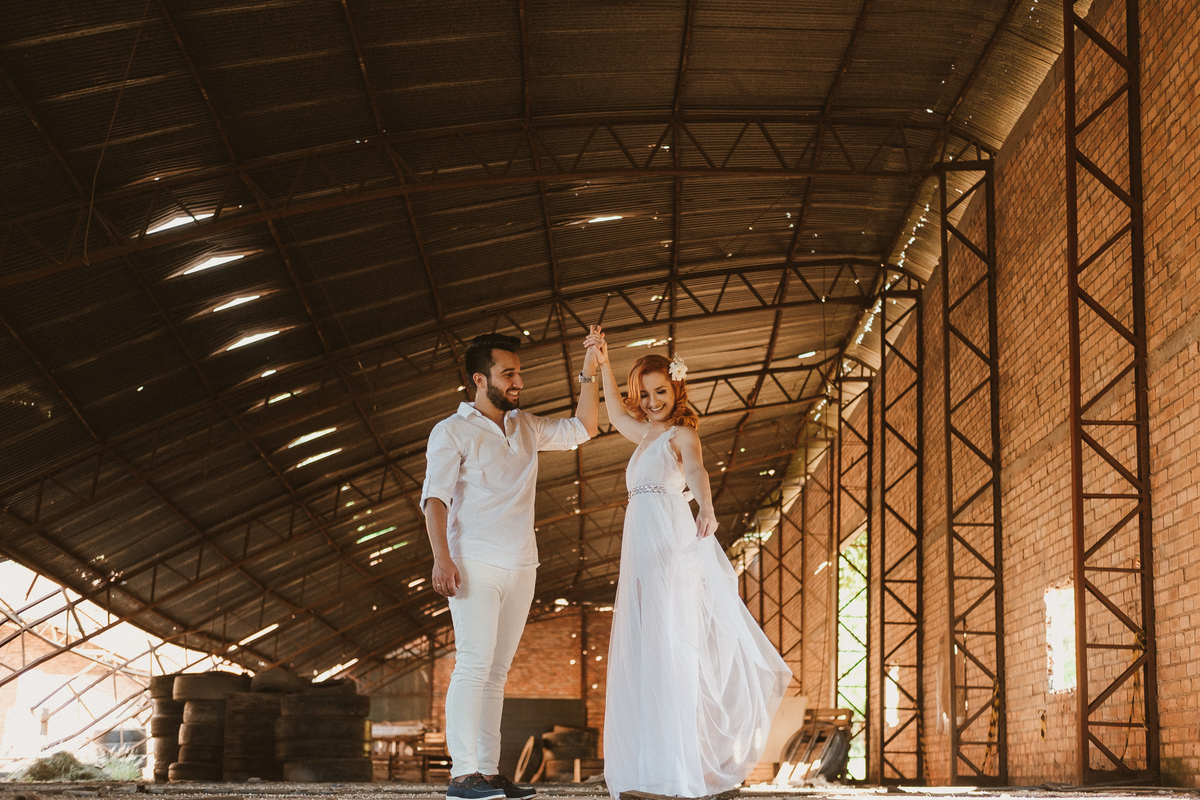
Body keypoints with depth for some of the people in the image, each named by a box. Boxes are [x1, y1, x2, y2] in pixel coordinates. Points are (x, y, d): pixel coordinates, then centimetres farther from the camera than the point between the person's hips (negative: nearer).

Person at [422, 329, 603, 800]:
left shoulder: (527, 427, 18)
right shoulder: (452, 431, 0)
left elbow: (582, 429, 23)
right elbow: (435, 497, -7)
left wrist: (589, 371, 12)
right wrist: (442, 558, -19)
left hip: (521, 566, 6)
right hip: (475, 563, -6)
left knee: (497, 671, 5)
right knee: (474, 664, -13)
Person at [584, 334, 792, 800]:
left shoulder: (681, 434, -1)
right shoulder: (645, 436, 22)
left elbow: (697, 471, -22)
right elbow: (616, 415, 42)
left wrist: (706, 509, -42)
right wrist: (603, 364, 37)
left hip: (672, 544, -8)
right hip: (642, 550, 8)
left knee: (672, 644, -14)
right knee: (642, 651, 6)